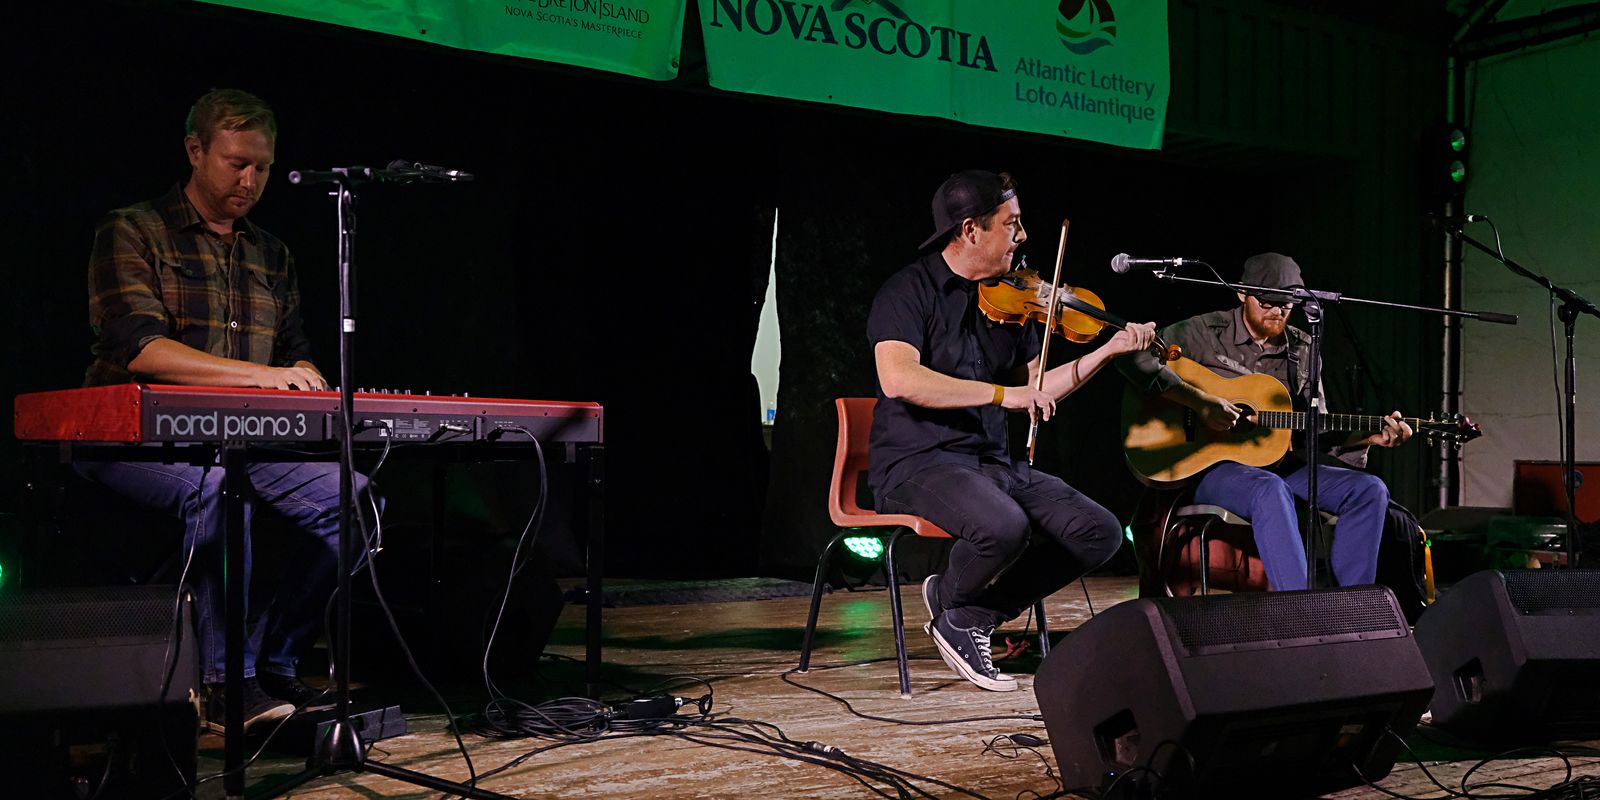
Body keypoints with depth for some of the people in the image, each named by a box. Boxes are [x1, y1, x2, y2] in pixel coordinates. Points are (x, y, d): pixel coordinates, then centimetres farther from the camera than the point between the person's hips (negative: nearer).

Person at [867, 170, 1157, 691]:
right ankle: (951, 609, -1)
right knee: (1003, 527, -35)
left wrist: (1109, 350, 11)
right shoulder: (910, 291, -8)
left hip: (993, 463, 7)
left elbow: (1036, 389, 20)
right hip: (917, 462, -7)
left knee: (1100, 534, -7)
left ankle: (974, 614, 1)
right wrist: (1002, 393, -26)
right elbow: (899, 379, -25)